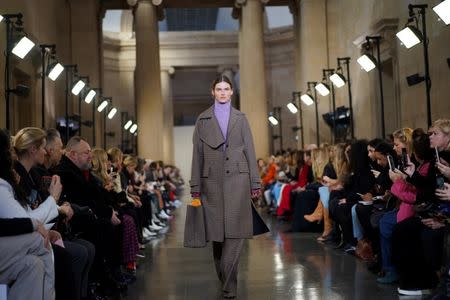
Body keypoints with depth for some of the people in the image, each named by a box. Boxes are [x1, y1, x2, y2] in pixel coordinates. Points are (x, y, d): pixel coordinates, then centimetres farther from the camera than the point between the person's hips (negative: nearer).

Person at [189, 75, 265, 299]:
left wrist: (255, 182, 1)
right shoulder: (203, 119, 10)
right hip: (212, 180, 1)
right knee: (217, 232, 5)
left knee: (235, 231, -9)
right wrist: (195, 186, 2)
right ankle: (225, 279, 22)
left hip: (237, 178, -1)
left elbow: (250, 150, 8)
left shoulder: (240, 118, 11)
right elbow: (197, 154, 7)